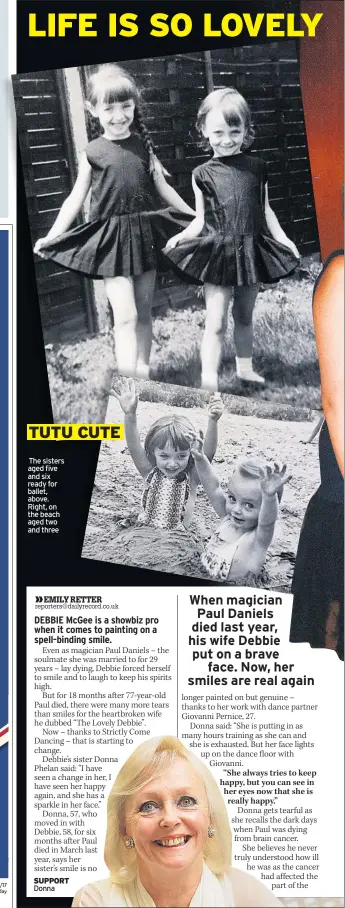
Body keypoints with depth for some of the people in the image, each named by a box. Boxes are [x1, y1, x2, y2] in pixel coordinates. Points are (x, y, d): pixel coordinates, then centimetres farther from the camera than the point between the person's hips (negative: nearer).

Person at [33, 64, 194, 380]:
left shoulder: (143, 145, 6)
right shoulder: (92, 153, -2)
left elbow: (163, 187, 14)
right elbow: (76, 198, 0)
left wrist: (196, 217, 17)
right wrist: (51, 237, -8)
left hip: (145, 233, 4)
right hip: (112, 237, -3)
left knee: (144, 313, 10)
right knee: (125, 315, -11)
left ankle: (143, 371, 21)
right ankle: (127, 379, -11)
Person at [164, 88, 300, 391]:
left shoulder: (257, 167, 3)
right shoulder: (202, 174, -2)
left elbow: (265, 209, 11)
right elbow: (201, 219, 2)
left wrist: (283, 239, 5)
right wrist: (182, 236, -14)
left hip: (252, 250, 3)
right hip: (217, 252, -3)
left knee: (244, 316, 18)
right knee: (216, 323, -5)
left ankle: (245, 369, 35)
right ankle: (208, 384, -2)